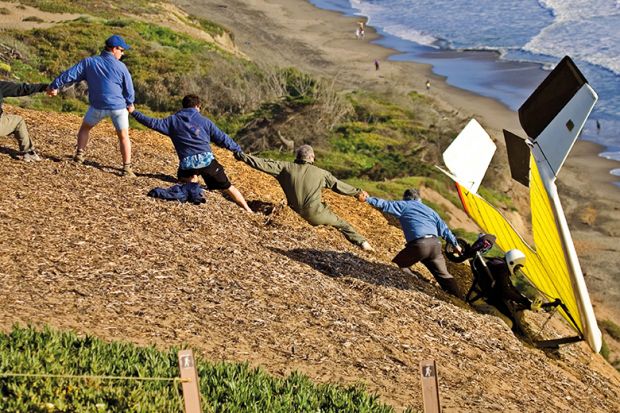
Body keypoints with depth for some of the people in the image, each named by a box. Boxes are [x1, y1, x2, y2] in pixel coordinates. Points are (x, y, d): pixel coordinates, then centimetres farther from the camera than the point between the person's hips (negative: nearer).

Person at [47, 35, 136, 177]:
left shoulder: (89, 62, 0)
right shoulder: (121, 67, -4)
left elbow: (70, 74, -1)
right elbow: (129, 90, 2)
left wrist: (54, 86, 7)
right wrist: (129, 104, 20)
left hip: (98, 106, 1)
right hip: (118, 107, -1)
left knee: (85, 128, 26)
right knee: (123, 136, 10)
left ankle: (79, 155, 21)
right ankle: (127, 168, 6)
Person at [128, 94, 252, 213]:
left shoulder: (173, 121, 12)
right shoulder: (204, 121, 12)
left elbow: (153, 123, 10)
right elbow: (222, 138, 12)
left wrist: (134, 113, 19)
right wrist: (238, 149, 23)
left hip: (187, 162, 0)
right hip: (207, 159, 0)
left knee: (183, 176, 37)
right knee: (227, 187, 9)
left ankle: (191, 179, 6)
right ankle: (247, 209, 4)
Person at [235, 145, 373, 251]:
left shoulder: (286, 167, -4)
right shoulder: (320, 173, -5)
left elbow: (263, 164, -4)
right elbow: (338, 185, 2)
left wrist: (242, 156, 5)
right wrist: (357, 192, 16)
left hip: (295, 213, 2)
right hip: (315, 215, -2)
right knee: (342, 224, 14)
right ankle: (362, 243, 13)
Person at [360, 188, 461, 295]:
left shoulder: (404, 205, 14)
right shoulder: (429, 210, 29)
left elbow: (384, 204, 7)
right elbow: (444, 229, 29)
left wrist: (367, 199, 17)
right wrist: (455, 244, 36)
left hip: (419, 244, -5)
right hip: (435, 243, 5)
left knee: (397, 264, 11)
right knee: (443, 274, 17)